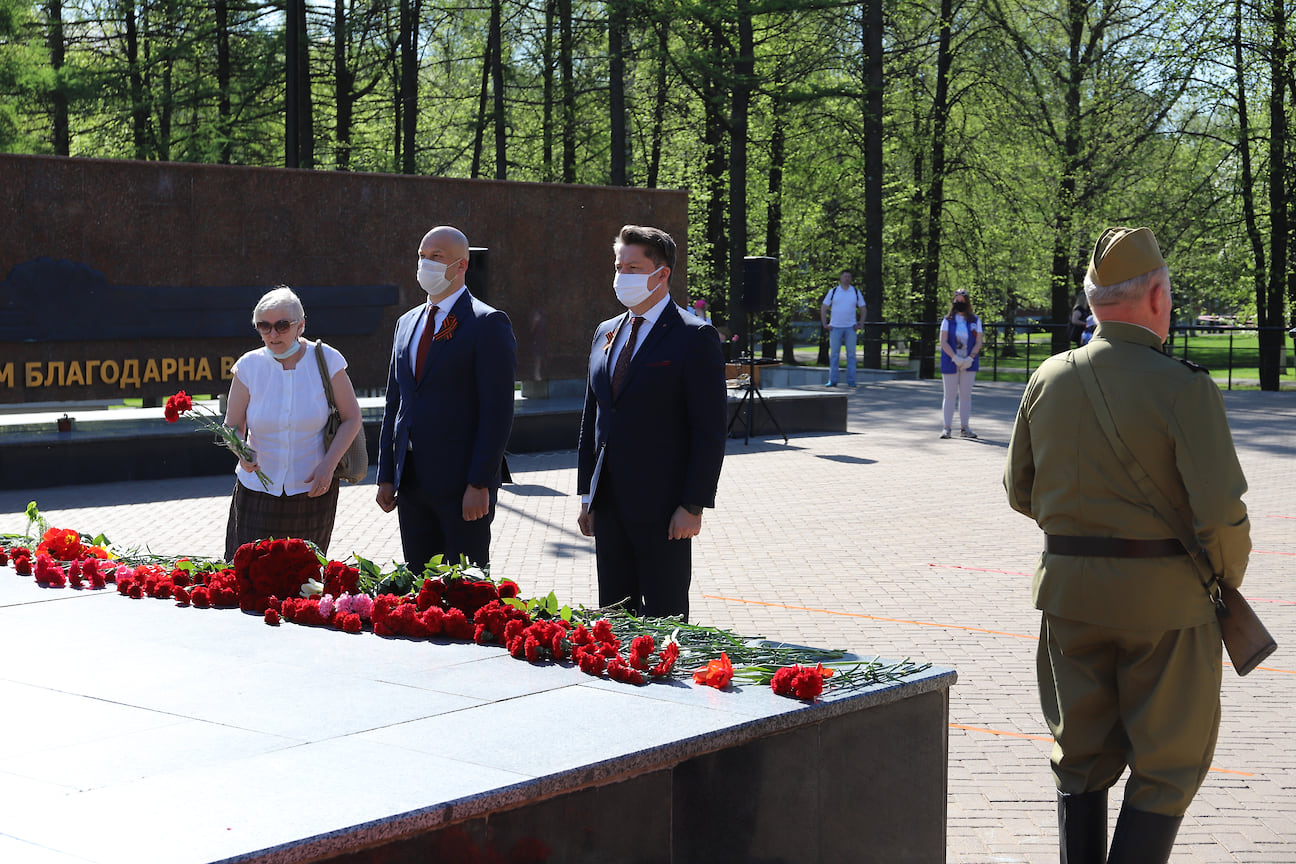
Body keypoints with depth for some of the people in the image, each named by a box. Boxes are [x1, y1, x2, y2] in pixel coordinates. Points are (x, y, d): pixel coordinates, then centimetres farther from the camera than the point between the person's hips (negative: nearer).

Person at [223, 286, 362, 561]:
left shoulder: (325, 359, -6)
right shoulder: (249, 366, -3)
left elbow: (351, 418, -1)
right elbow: (232, 427, 2)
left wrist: (328, 466, -12)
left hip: (312, 491, -1)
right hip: (258, 493, 1)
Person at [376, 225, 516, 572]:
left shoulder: (488, 323, -6)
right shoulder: (407, 323, 16)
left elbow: (497, 411, -12)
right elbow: (394, 404, 18)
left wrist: (480, 484, -17)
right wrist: (386, 476, 11)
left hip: (462, 483, -6)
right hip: (411, 483, 7)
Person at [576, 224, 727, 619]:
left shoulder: (694, 337, -8)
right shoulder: (605, 333, 14)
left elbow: (710, 431, -11)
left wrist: (693, 506, -15)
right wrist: (587, 495, 14)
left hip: (661, 508, -6)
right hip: (609, 505, 6)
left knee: (664, 616, 0)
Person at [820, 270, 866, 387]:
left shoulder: (856, 292, 5)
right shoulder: (833, 292, 3)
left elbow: (863, 309, 12)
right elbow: (823, 308, 7)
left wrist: (859, 324, 2)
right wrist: (825, 324, -1)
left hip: (850, 328, 1)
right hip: (835, 328, -1)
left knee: (851, 354, -1)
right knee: (834, 354, 0)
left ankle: (851, 381, 2)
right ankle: (832, 381, 3)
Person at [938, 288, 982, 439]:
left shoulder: (975, 320, 5)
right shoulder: (948, 320, 1)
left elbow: (979, 342, 2)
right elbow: (943, 342, -5)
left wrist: (970, 358, -13)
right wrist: (955, 358, -16)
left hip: (969, 363, 1)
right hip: (950, 363, -1)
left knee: (966, 395, 4)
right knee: (950, 395, 0)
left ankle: (964, 427, 10)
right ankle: (947, 428, 4)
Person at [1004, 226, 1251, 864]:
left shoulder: (1049, 380, 0)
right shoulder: (1183, 387, -15)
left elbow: (1020, 490, 9)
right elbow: (1222, 511, -18)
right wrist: (1227, 577, 0)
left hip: (1069, 589, 5)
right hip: (1165, 595, -5)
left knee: (1082, 756, 16)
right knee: (1168, 763, 8)